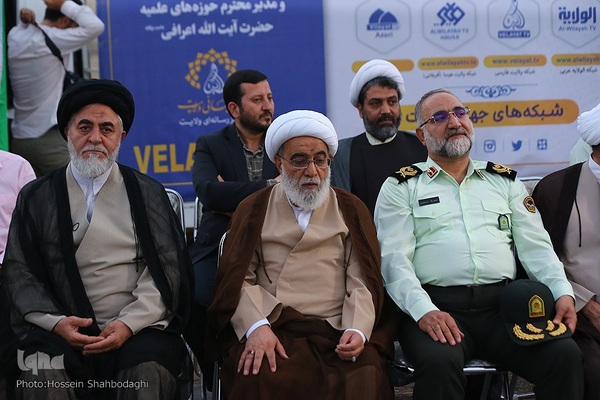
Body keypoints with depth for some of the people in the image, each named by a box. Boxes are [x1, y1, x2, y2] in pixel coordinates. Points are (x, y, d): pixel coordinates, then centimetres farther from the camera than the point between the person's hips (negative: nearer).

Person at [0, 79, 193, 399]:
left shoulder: (148, 193, 13)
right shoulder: (36, 197, 13)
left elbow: (168, 269, 5)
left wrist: (129, 324, -10)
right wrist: (56, 322, -11)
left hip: (138, 328, 0)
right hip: (61, 331, 0)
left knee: (149, 374, -31)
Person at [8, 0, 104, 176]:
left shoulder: (15, 38, 8)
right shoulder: (52, 40, -15)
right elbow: (95, 26, -19)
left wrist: (25, 21, 11)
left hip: (18, 140, 8)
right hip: (49, 140, -8)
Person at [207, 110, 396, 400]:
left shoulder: (351, 210, 17)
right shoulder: (254, 210, 16)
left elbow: (362, 281, 7)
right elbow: (237, 277, 5)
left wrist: (357, 330, -12)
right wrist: (256, 326, -13)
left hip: (336, 332, 1)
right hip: (272, 330, -1)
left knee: (365, 377, -29)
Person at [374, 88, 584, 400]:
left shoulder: (505, 181, 22)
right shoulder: (401, 187, 11)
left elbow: (536, 247, 15)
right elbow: (395, 259, -1)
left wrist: (562, 293, -3)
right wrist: (424, 311, -17)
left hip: (502, 305, 3)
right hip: (436, 306, -3)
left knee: (565, 354, -22)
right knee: (439, 361, -35)